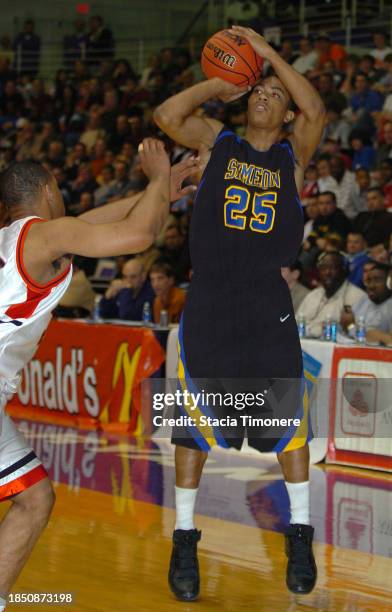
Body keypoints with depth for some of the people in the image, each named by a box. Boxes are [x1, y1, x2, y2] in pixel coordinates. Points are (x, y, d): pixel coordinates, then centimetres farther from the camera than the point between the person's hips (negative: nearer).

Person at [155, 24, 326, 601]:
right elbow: (167, 115, -6)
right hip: (207, 302, 0)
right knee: (193, 420, 2)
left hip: (267, 304, 0)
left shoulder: (292, 154, 8)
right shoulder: (218, 142, 10)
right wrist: (220, 84, 1)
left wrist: (266, 51, -9)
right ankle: (185, 541, 12)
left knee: (287, 418, 1)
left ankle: (300, 537, 13)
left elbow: (316, 111, -12)